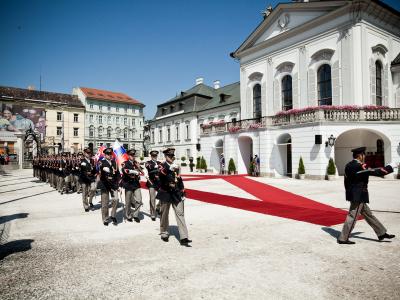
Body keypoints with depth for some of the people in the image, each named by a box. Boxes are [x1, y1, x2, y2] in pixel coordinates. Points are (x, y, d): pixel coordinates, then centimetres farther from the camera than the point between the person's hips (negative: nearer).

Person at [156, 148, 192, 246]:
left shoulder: (176, 167, 11)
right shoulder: (162, 166, -4)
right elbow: (161, 173, -28)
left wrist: (183, 193, 12)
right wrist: (169, 169, -45)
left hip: (176, 194, 4)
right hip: (166, 194, -3)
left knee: (180, 214, -4)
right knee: (164, 214, 10)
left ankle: (183, 238, -6)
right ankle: (164, 233, 31)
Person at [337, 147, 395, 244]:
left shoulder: (348, 165, 9)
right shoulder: (359, 166, -19)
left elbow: (346, 181, 15)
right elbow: (373, 171, -15)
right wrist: (387, 170, 0)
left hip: (353, 195, 10)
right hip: (359, 196, -10)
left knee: (368, 214, 19)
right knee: (352, 217, -3)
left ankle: (381, 233, 31)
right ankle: (343, 238, 3)